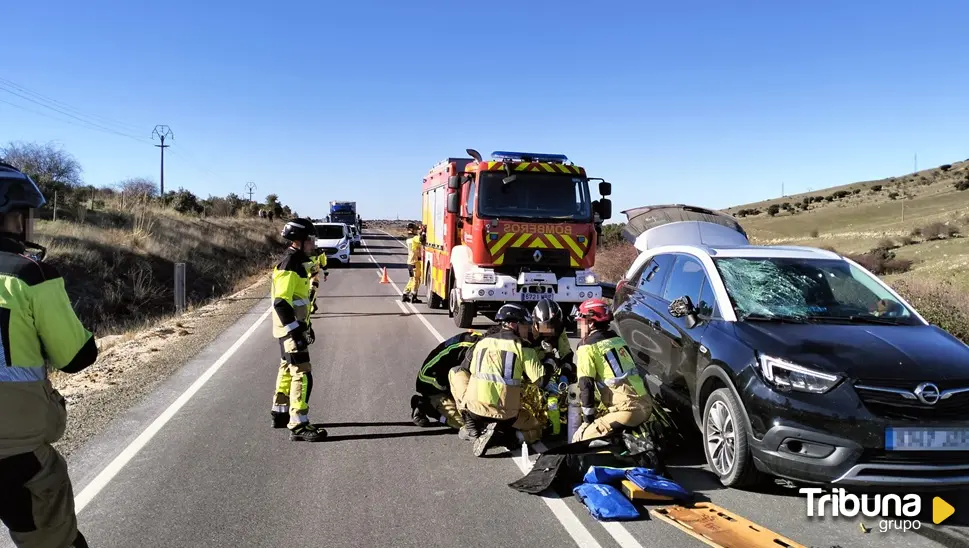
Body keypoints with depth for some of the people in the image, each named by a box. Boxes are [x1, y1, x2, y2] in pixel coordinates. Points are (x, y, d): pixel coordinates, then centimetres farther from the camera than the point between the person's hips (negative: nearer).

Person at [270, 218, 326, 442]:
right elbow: (281, 303, -25)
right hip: (291, 330, -11)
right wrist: (295, 331, -26)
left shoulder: (297, 263, 14)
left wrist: (305, 326, 24)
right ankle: (298, 426, -11)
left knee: (288, 370, 19)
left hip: (295, 327, 11)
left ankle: (280, 414, 32)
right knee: (302, 375, -11)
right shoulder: (288, 266, -19)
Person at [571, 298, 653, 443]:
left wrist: (588, 419, 3)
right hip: (646, 405, 8)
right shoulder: (618, 339, 19)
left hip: (628, 410, -8)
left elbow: (586, 386, -7)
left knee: (580, 440, -4)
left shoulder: (587, 347, -4)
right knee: (600, 419, 29)